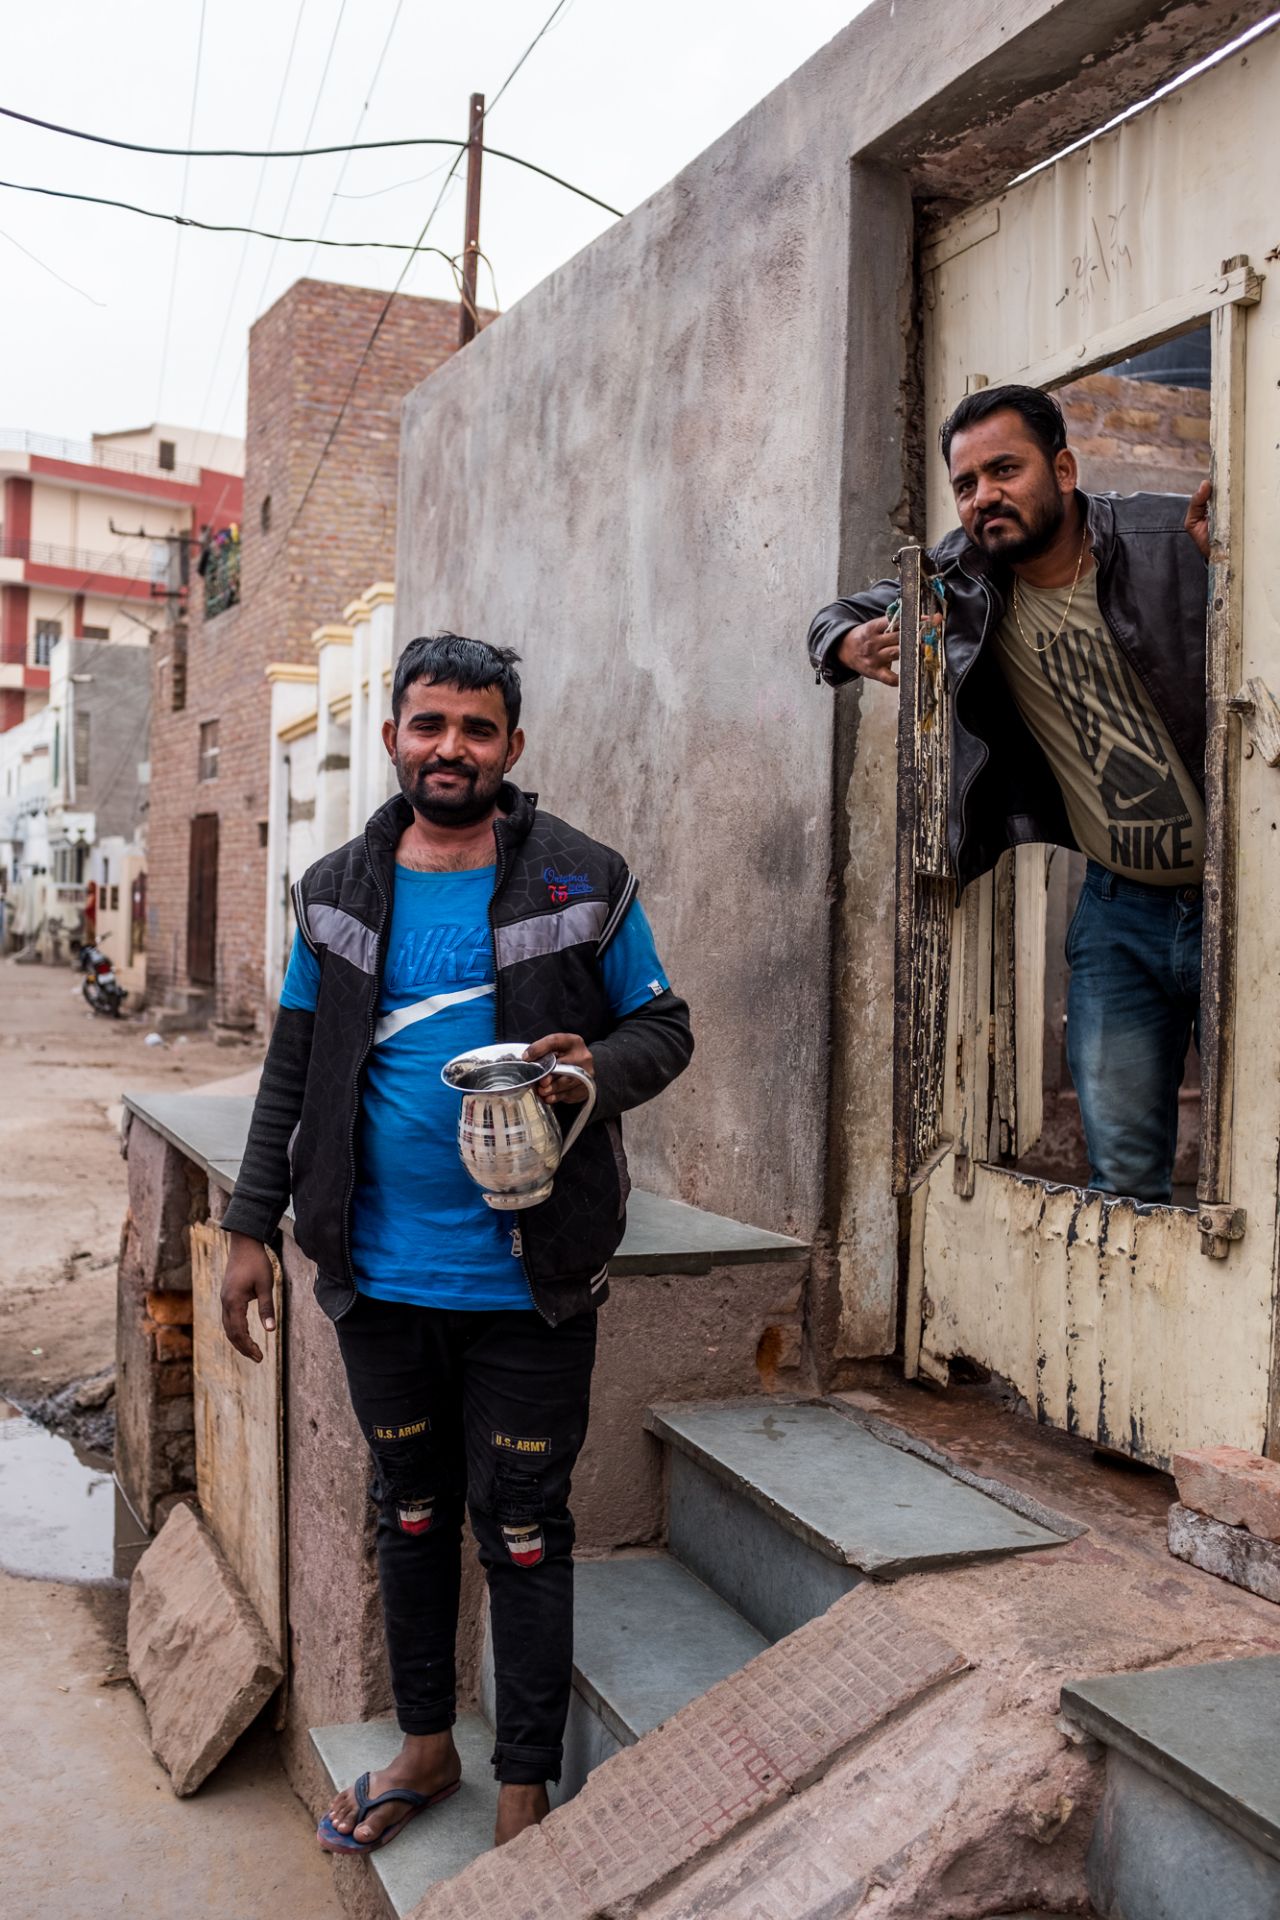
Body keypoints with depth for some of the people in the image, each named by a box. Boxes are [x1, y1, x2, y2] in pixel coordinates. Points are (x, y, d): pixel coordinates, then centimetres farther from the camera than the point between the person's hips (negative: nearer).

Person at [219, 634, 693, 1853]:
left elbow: (665, 1028, 2)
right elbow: (294, 1069, 9)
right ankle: (425, 1744, 39)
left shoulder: (583, 881, -3)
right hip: (379, 1277, 3)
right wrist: (251, 1227, 5)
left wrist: (597, 1068, -20)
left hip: (528, 1283, -3)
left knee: (522, 1531, 7)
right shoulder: (337, 892, 5)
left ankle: (525, 1797, 24)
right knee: (409, 1512, 19)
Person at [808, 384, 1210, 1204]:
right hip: (1120, 906, 3)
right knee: (1123, 1175, 8)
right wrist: (852, 645, -9)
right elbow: (840, 616, 14)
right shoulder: (965, 583, 0)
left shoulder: (1171, 539, -13)